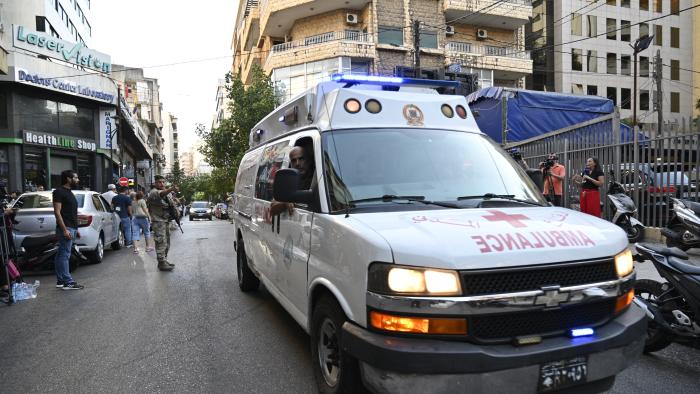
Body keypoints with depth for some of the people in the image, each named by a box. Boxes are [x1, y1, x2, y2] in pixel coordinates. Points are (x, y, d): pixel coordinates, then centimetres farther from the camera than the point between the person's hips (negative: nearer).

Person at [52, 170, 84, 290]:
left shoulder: (69, 192, 20)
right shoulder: (59, 191, -9)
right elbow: (57, 212, -15)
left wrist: (76, 229, 20)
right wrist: (65, 230, -21)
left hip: (71, 228, 9)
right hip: (66, 228, -9)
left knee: (61, 255, 12)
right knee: (64, 255, -8)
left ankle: (60, 281, 16)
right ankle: (68, 282, -8)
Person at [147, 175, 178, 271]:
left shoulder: (166, 193, 14)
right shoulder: (153, 192, -14)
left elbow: (171, 203, 28)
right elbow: (161, 194, -37)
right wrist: (171, 189, -54)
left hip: (166, 221, 9)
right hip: (158, 221, -9)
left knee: (166, 243, 15)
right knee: (161, 243, -9)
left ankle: (164, 261, 25)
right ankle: (162, 263, -5)